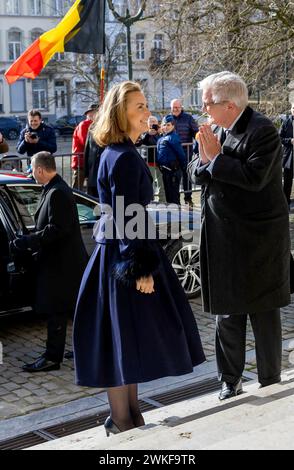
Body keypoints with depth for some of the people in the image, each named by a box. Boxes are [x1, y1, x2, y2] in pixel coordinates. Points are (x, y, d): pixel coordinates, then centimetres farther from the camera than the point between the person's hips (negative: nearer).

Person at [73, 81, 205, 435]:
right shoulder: (123, 158, -18)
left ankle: (130, 417, 29)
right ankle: (121, 424, 13)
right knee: (123, 339, 0)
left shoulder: (120, 153, 12)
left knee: (128, 340, 17)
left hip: (121, 255, 10)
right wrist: (141, 268, -21)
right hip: (124, 259, -10)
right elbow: (126, 219, -21)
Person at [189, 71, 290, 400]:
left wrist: (215, 158, -16)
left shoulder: (262, 131, -14)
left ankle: (270, 382, 21)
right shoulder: (216, 130, 8)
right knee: (227, 313, 13)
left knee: (264, 314, 6)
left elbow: (254, 178, -26)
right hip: (223, 238, 7)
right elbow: (197, 175, 10)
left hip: (257, 240, -7)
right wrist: (205, 159, -12)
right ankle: (230, 381, 26)